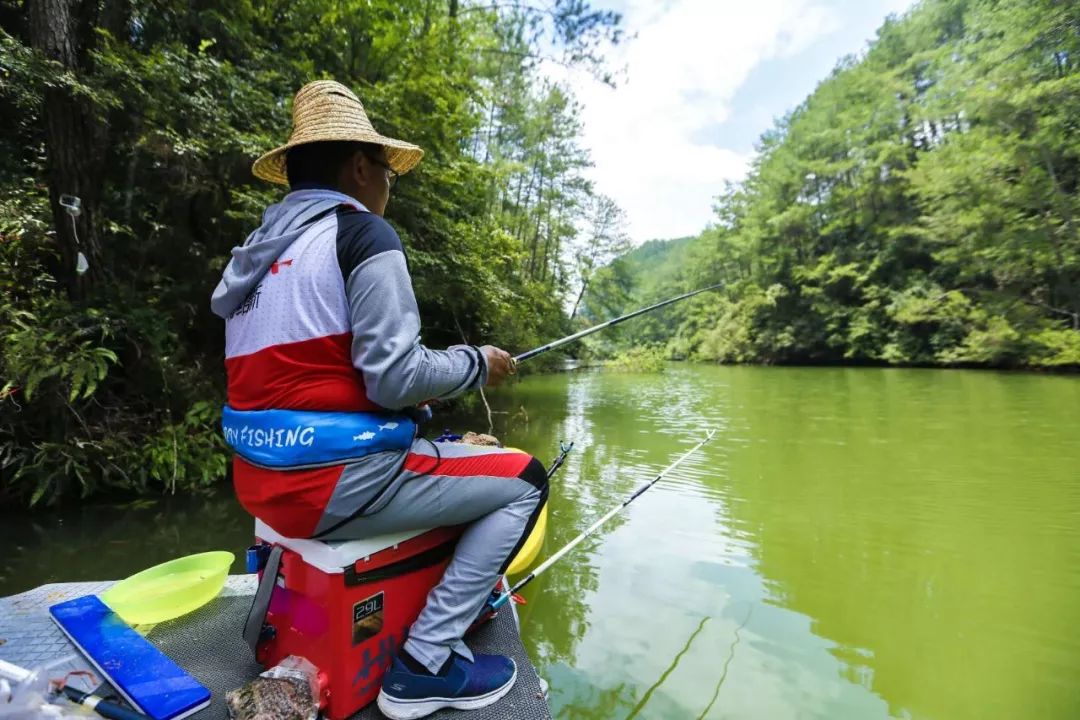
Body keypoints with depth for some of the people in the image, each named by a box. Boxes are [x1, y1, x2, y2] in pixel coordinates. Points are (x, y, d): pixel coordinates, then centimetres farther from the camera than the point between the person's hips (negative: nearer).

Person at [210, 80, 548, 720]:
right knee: (524, 480, 3)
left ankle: (464, 594, 30)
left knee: (461, 451, 28)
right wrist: (476, 364, -2)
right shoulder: (362, 233, -11)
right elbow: (393, 380, -19)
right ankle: (427, 662, 4)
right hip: (333, 478, -9)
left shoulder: (260, 248, 14)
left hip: (268, 476, 9)